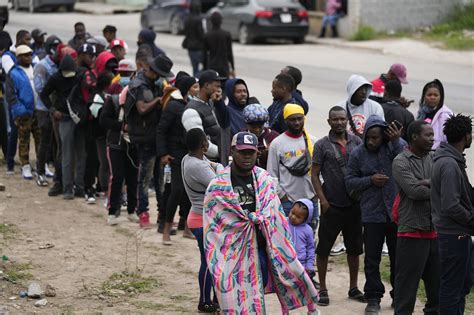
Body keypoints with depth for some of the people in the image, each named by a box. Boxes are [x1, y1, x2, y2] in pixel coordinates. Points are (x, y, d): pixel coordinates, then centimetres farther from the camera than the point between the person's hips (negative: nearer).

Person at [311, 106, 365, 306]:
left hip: (354, 204, 3)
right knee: (324, 248, 2)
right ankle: (322, 289, 12)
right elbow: (314, 175, -3)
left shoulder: (357, 142, 6)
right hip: (332, 205, -3)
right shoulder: (322, 145, -3)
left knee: (354, 247, 11)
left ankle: (353, 288, 22)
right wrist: (323, 200, -11)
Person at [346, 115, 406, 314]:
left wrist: (397, 141, -22)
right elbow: (350, 182, 4)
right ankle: (373, 298, 14)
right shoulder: (358, 154, 1)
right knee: (372, 259, 4)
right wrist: (370, 180, -11)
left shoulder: (395, 146, -2)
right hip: (372, 214, 0)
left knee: (398, 257, 12)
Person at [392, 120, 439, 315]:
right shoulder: (401, 162, -7)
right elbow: (414, 190, -19)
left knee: (437, 282, 14)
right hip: (412, 231, -6)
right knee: (407, 284, -1)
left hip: (435, 231, 6)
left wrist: (426, 183, -18)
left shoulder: (434, 158, 12)